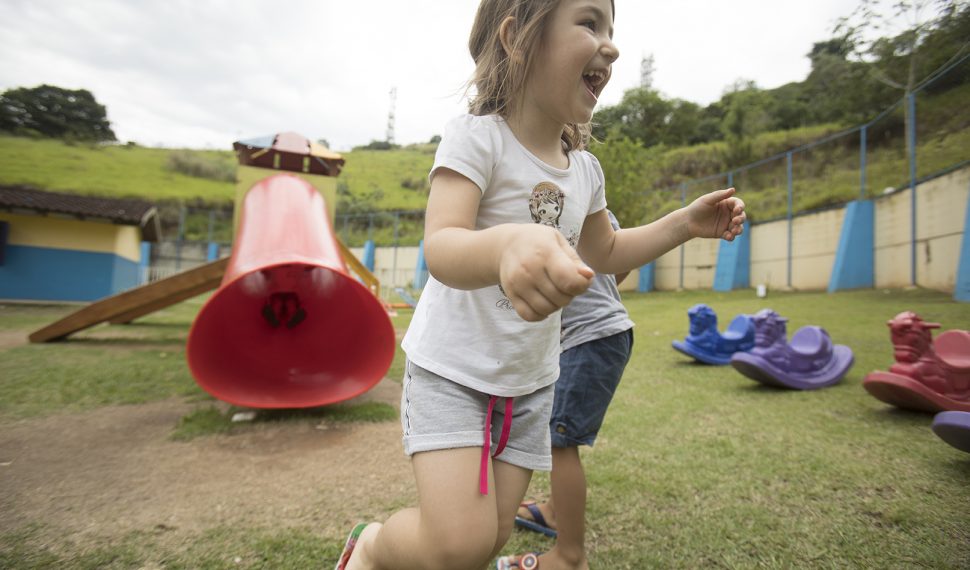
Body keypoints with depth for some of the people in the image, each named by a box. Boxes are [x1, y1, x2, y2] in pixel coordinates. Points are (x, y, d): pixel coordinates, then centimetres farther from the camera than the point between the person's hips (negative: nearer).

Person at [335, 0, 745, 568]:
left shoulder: (585, 169, 3)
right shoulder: (477, 137, -16)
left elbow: (605, 252, 19)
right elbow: (440, 248, -32)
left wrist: (686, 223, 8)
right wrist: (505, 245, -54)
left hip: (532, 381, 6)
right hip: (451, 369, -6)